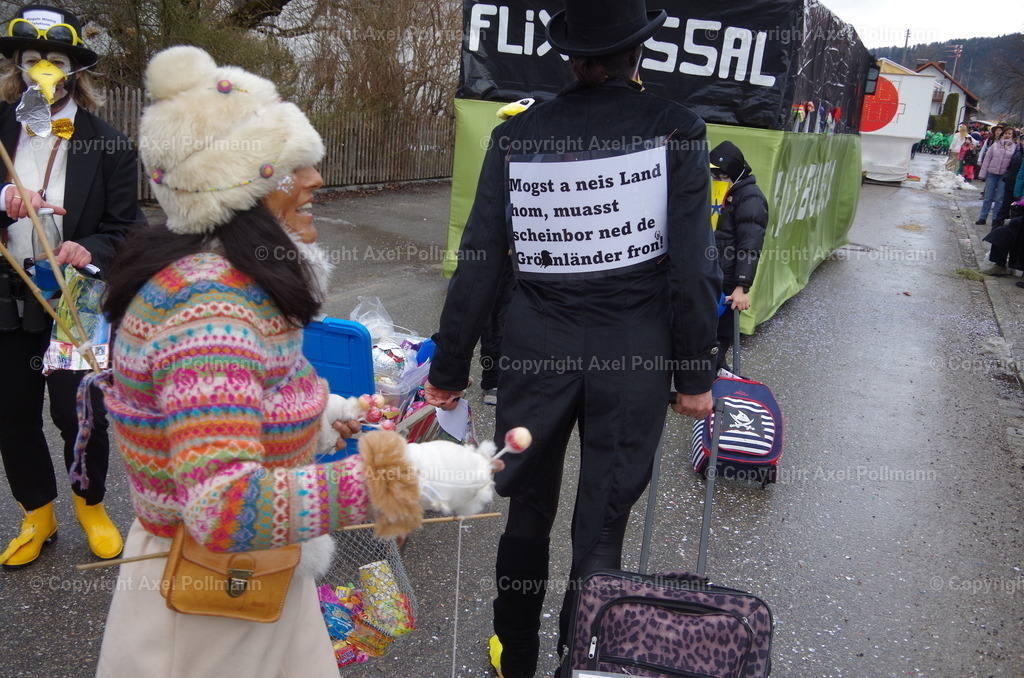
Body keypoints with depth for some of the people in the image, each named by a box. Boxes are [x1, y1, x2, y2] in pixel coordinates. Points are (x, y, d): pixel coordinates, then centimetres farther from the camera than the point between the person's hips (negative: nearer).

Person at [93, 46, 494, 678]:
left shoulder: (213, 277, 1)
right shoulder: (213, 308, -30)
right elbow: (225, 507, -38)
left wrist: (313, 416, 9)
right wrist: (400, 474, -37)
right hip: (212, 622, -8)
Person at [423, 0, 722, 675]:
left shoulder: (517, 134, -3)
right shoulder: (674, 129, -6)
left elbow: (479, 265, -2)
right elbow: (694, 266, -9)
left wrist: (449, 369, 7)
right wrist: (696, 374, 1)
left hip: (537, 351, 2)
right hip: (633, 356, -1)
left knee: (527, 511, 19)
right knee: (601, 529, 12)